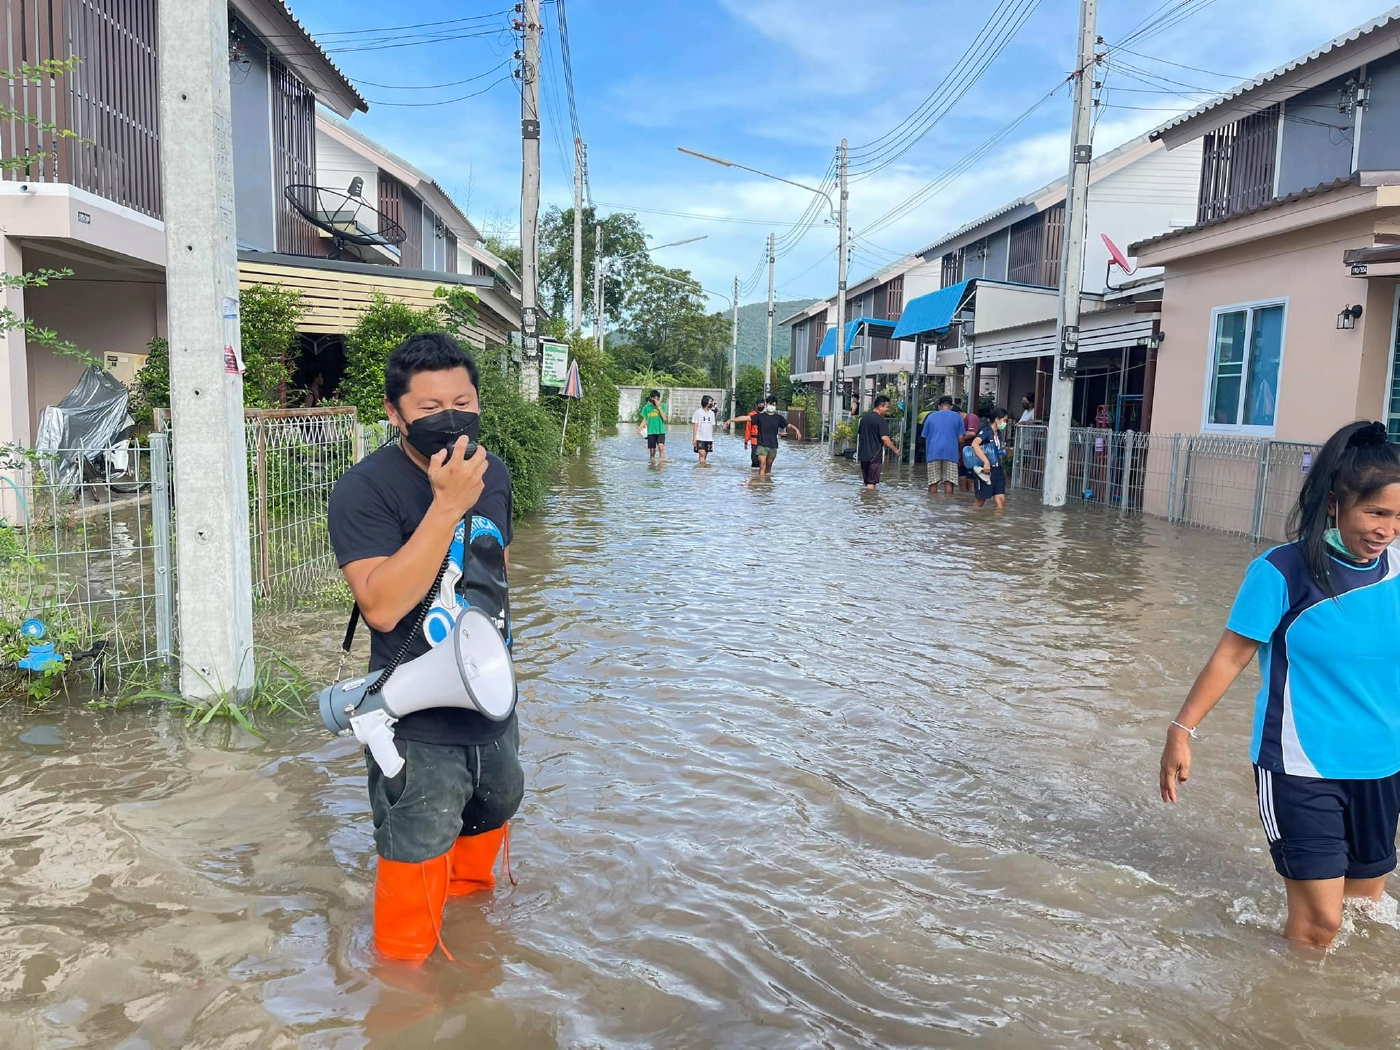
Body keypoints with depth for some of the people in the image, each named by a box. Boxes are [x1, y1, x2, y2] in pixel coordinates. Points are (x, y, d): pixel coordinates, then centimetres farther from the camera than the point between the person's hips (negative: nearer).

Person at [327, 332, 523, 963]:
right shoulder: (364, 491, -19)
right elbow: (381, 605, -31)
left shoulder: (493, 475, 0)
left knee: (490, 819, 27)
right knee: (417, 858, 7)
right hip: (418, 722, -6)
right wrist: (447, 506, -34)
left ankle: (469, 898, 55)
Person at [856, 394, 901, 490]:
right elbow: (884, 438, -21)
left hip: (863, 454, 8)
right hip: (875, 455, -7)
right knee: (871, 483, -3)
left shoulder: (864, 417, 11)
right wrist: (895, 449, -10)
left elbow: (859, 434, 20)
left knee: (866, 481, 15)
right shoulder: (881, 420, -13)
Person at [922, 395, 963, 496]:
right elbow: (961, 437, 4)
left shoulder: (931, 416, 11)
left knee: (933, 482, 4)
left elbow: (925, 437, 12)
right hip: (950, 452, -1)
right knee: (949, 481, 1)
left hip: (933, 452, 1)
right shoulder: (957, 417, 8)